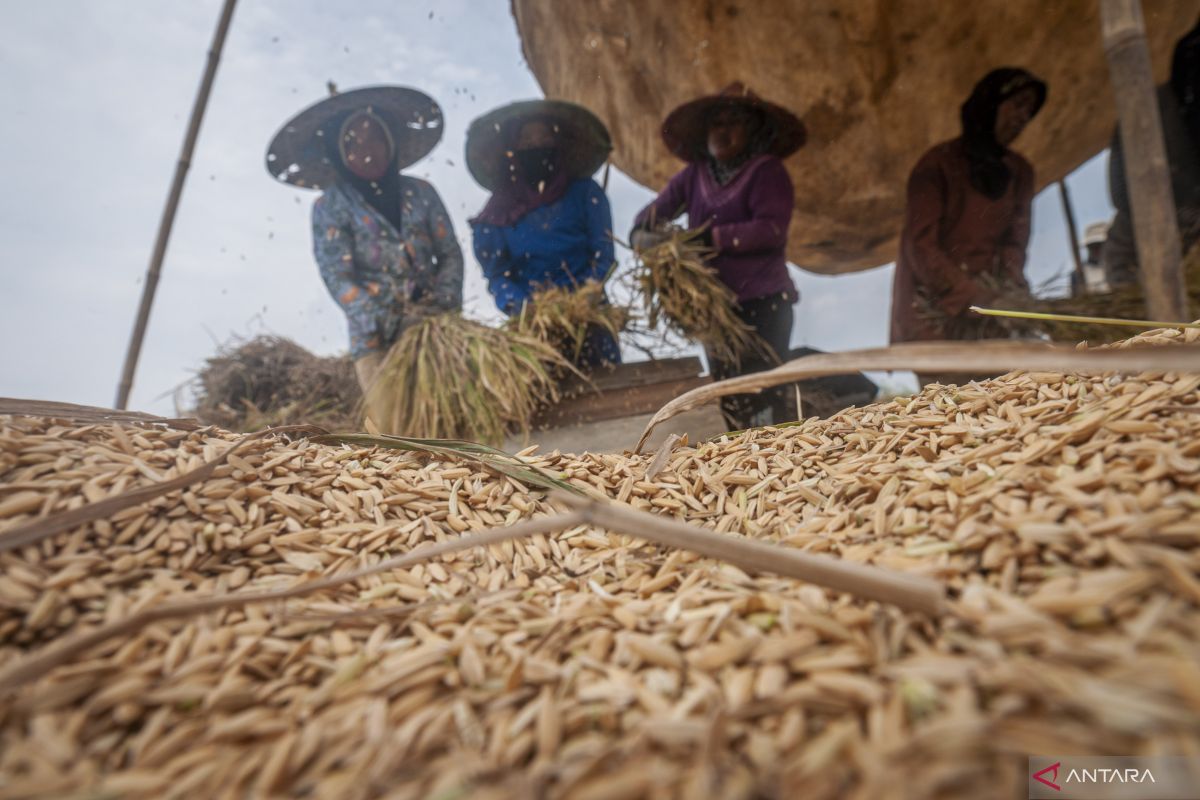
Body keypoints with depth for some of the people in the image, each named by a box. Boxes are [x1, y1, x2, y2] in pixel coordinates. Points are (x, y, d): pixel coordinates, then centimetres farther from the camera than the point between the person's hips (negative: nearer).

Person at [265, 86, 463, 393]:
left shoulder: (420, 193, 12)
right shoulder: (330, 207, 4)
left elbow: (450, 253, 9)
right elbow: (337, 277, -4)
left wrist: (443, 301, -10)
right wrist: (390, 321, -17)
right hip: (376, 338, -2)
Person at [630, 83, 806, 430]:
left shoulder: (766, 170, -4)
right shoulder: (695, 173, 11)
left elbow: (772, 229, -17)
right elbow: (656, 209, 6)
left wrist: (712, 238, -22)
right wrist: (643, 234, -16)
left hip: (763, 304, -5)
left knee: (763, 400, -9)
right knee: (729, 401, 11)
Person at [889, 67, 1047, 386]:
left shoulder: (1019, 172, 17)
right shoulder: (939, 163, -1)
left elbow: (1015, 242, 12)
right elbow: (922, 247, -10)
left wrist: (1008, 287, -10)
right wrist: (975, 299, -18)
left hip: (991, 302, 5)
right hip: (937, 307, -5)